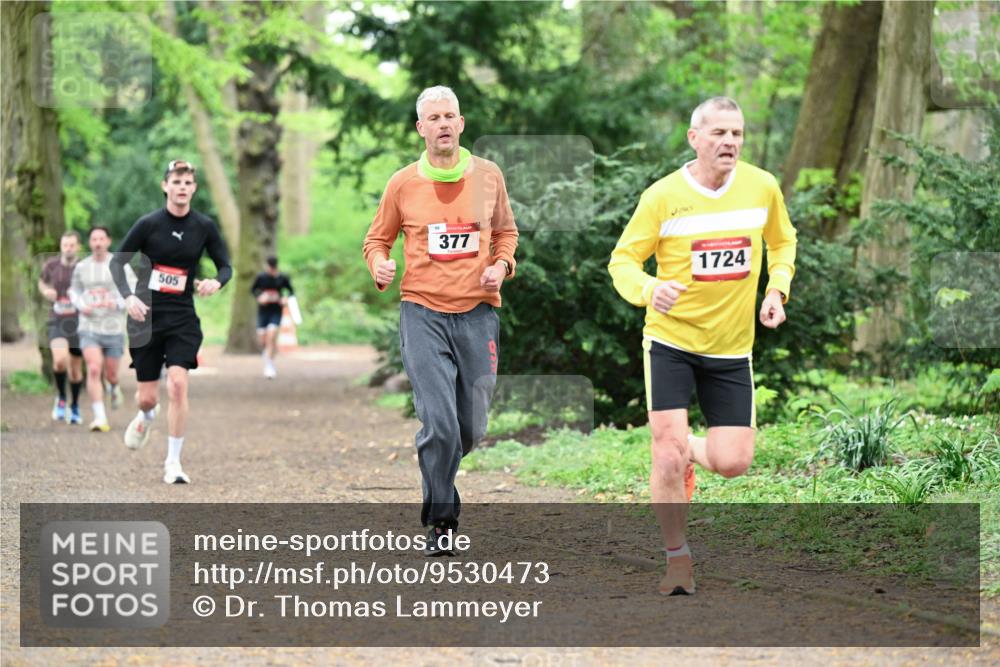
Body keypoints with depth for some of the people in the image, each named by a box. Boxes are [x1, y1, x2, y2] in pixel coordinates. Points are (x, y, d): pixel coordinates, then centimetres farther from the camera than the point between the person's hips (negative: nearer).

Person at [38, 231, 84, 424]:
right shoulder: (51, 266, 0)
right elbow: (42, 282, 21)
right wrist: (45, 291, 0)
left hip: (79, 322, 0)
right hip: (57, 321, 0)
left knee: (76, 368, 9)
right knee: (60, 360, -25)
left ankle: (75, 407, 32)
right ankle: (61, 398, 0)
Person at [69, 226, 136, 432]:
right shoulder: (81, 267, 5)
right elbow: (74, 291, 20)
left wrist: (117, 303, -21)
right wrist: (81, 306, -1)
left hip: (114, 328, 0)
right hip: (89, 327, 0)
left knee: (111, 373, 9)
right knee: (93, 369, -18)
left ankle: (114, 387, 49)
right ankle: (100, 418, -17)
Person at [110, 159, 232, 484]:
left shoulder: (204, 227, -1)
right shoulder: (148, 224, -6)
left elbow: (225, 266, 7)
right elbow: (117, 262, 0)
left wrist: (216, 282, -17)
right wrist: (128, 296, -16)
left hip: (183, 317, 0)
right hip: (146, 315, 0)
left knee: (177, 384, -19)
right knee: (148, 396, 4)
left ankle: (173, 463, -7)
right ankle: (145, 417, 46)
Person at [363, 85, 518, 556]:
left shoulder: (487, 176, 4)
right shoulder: (403, 183, 1)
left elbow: (506, 231, 19)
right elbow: (378, 237, 14)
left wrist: (501, 265, 0)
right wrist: (379, 264, -8)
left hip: (477, 313, 2)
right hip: (422, 312, -2)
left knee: (471, 429, 6)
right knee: (438, 424, -13)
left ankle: (439, 466, 39)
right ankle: (441, 521, 2)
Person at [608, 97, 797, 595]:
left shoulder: (762, 187, -1)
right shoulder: (663, 196, -10)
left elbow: (783, 241, 18)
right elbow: (623, 260, -6)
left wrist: (776, 290, 1)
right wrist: (648, 289, -27)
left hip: (732, 347, 3)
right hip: (671, 338, -3)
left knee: (732, 462, -4)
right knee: (668, 447, -12)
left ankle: (689, 452, 33)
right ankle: (677, 558, 7)